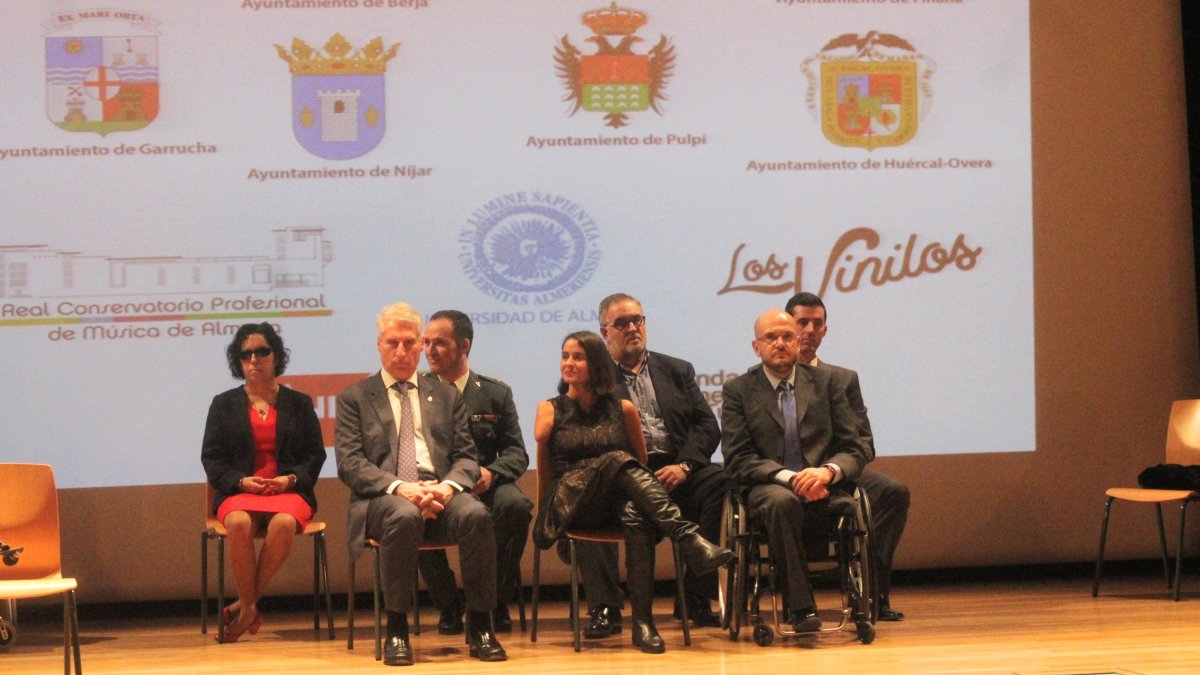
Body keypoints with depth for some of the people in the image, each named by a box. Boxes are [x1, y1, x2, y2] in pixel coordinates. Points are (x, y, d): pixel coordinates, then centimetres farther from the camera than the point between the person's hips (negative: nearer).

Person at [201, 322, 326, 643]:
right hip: (238, 492, 0)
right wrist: (240, 481, -9)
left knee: (284, 523, -37)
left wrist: (291, 478, -8)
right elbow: (211, 457, 10)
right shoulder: (224, 404, 15)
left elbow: (316, 454, 12)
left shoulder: (299, 403, 16)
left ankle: (245, 604, -23)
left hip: (289, 491, 0)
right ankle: (249, 606, -24)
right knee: (239, 523, -37)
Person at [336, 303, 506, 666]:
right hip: (383, 496, -2)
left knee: (475, 513, -32)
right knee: (404, 516, -39)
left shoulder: (446, 395, 22)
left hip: (440, 490, 2)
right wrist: (399, 487, -17)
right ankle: (397, 630, -27)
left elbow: (466, 457, 14)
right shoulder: (355, 397, 14)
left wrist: (447, 486, -11)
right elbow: (349, 463, 1)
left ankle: (480, 627, -22)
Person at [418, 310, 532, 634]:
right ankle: (449, 606, -11)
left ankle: (498, 602, -10)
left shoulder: (496, 393, 12)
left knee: (515, 505, -33)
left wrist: (491, 473, -16)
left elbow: (516, 453, 8)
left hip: (485, 488, 1)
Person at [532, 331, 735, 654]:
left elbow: (641, 459, 23)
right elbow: (541, 456, 3)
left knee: (637, 516, -38)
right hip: (570, 503, -1)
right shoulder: (550, 410, 15)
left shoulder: (622, 409, 17)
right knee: (618, 460, -32)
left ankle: (643, 621, -43)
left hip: (617, 500, 1)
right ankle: (688, 537, -47)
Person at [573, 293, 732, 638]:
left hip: (674, 471, 3)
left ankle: (696, 599, -19)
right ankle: (605, 609, -31)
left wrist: (684, 465, -7)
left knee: (719, 480, -28)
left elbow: (707, 425, 12)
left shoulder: (677, 371, 23)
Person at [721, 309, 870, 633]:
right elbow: (739, 460, 0)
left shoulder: (825, 382, 16)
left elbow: (855, 449, 10)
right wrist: (788, 478, -17)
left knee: (853, 508, -33)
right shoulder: (738, 390, 10)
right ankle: (800, 608, -36)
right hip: (769, 488, -2)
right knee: (782, 501, -38)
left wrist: (828, 471, -13)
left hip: (822, 487, 2)